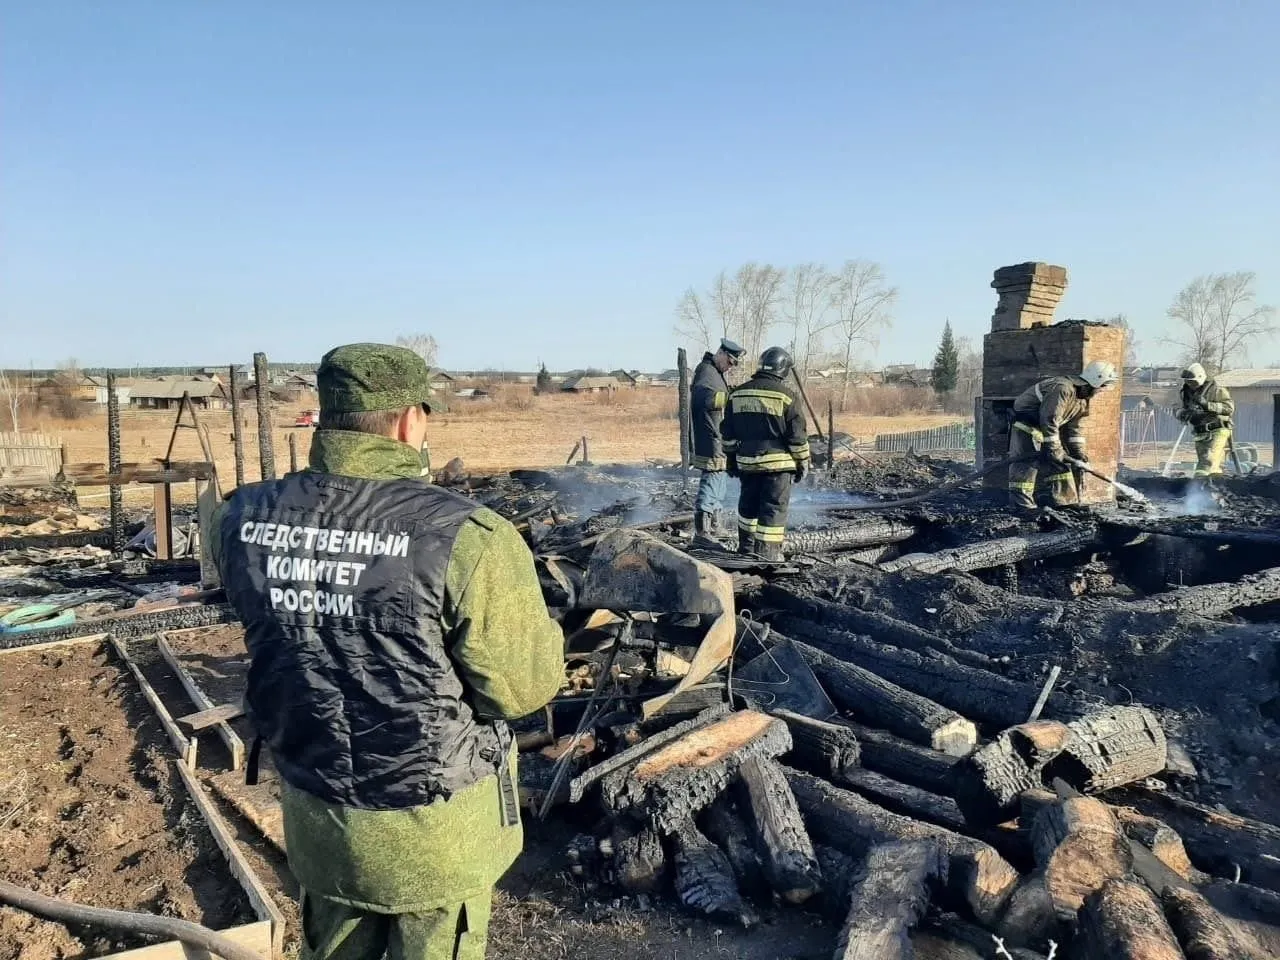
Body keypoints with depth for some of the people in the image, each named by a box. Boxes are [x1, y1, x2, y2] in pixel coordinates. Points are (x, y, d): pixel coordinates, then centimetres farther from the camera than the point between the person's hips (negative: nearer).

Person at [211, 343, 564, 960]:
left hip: (312, 812, 5)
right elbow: (527, 685, -20)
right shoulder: (463, 537, -28)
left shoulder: (243, 520, -11)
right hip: (433, 828, -4)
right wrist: (538, 622, -1)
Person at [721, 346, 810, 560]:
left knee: (748, 503, 19)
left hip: (747, 461, 5)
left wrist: (732, 459, 20)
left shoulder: (738, 394, 8)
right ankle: (767, 553, 1)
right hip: (776, 462, -5)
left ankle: (746, 547, 31)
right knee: (773, 507, 1)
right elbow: (797, 434, -7)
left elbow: (729, 434, 12)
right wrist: (802, 463, 2)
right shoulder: (786, 394, -9)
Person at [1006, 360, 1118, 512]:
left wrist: (1079, 451, 0)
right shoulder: (1062, 389, -29)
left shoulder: (1083, 399, 3)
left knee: (1059, 461, 9)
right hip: (1026, 423, -10)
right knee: (1026, 461, -15)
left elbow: (1075, 426, 8)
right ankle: (1021, 502, -15)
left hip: (1046, 426, 10)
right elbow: (1049, 420, -31)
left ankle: (1064, 499, 15)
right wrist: (1054, 449, -27)